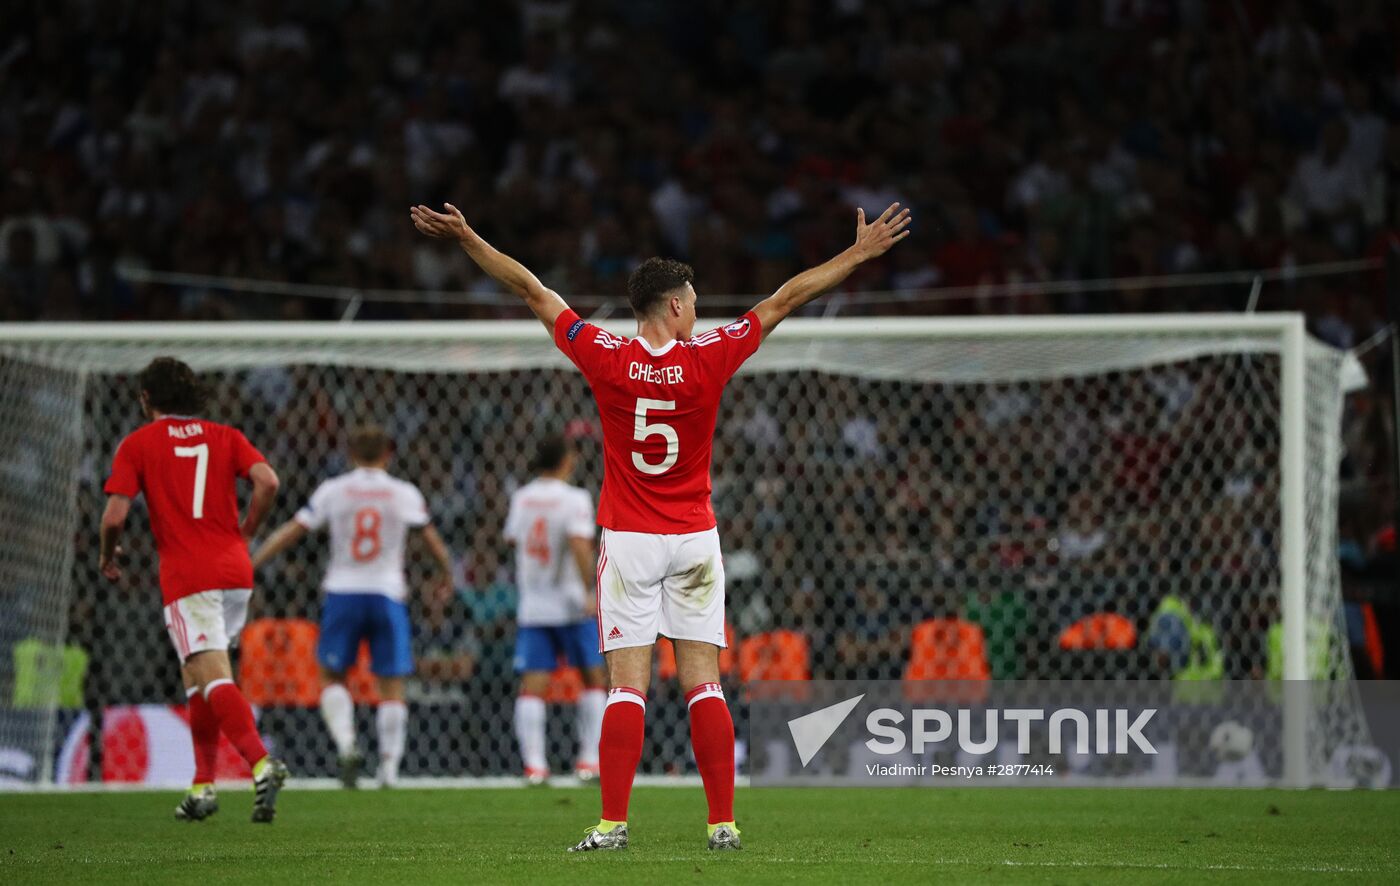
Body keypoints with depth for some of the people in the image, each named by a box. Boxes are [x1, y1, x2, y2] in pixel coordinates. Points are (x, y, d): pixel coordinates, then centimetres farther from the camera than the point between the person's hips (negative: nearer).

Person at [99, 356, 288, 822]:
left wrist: (107, 555, 14)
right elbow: (266, 481, -4)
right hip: (235, 571, 5)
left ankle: (261, 763, -35)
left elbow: (115, 515, -6)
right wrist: (243, 535, 10)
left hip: (186, 578, -5)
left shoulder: (137, 444, 2)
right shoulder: (224, 437, 12)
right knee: (197, 678, 19)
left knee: (215, 680, -14)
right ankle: (202, 786, 19)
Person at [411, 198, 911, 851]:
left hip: (627, 541, 0)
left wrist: (465, 237, 6)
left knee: (627, 686, -3)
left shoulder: (605, 358, -8)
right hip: (694, 540, 0)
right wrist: (860, 253, 8)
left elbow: (532, 291, -1)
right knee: (703, 683, 1)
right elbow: (786, 299, 0)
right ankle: (722, 823, 0)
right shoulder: (708, 358, -8)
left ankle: (613, 823, -8)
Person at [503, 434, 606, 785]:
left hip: (531, 607, 4)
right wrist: (590, 592, -22)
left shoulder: (521, 498, 6)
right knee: (594, 679, 11)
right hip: (571, 607, -4)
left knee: (532, 687, 0)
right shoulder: (575, 499, -11)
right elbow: (579, 544, -24)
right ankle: (589, 759, 6)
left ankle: (533, 761, -12)